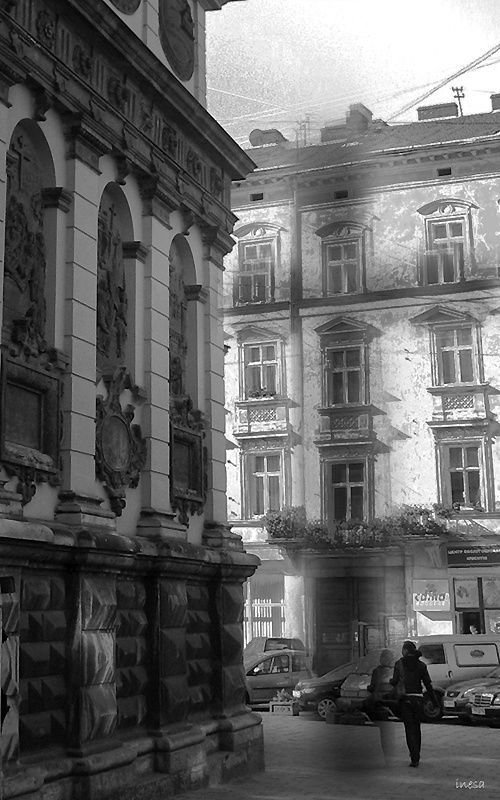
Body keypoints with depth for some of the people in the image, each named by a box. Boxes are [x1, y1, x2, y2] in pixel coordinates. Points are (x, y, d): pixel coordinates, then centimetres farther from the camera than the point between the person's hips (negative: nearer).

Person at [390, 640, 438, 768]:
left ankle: (414, 758, -9)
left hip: (405, 699, -3)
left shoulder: (399, 664, -3)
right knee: (416, 728, 18)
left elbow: (394, 682, -2)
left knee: (409, 729, -1)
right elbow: (428, 684, 2)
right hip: (418, 699, 3)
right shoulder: (421, 665, 3)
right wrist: (435, 700, 8)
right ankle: (416, 755, 29)